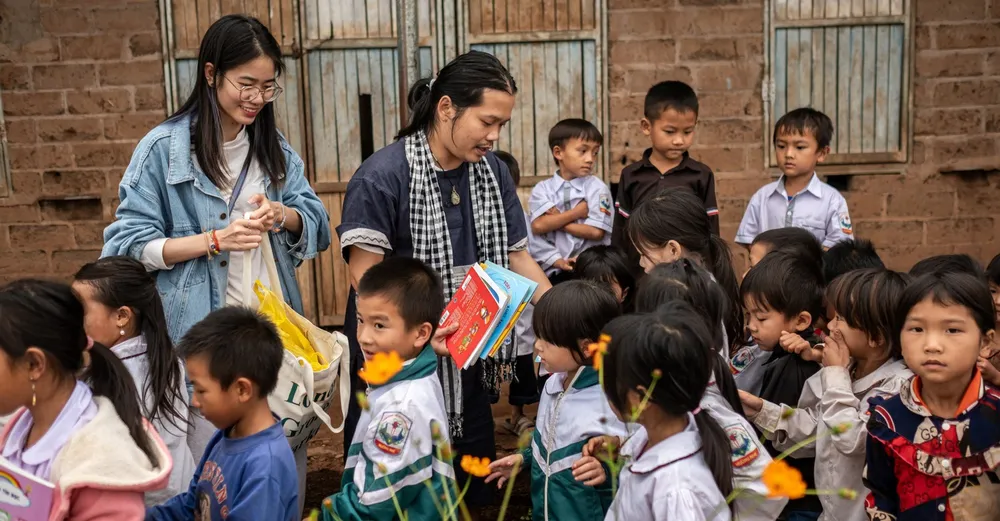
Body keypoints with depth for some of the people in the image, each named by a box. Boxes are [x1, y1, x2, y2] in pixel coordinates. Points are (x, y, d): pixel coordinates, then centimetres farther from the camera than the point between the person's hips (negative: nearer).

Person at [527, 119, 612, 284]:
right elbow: (538, 226, -11)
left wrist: (555, 221, -7)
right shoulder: (542, 189, 4)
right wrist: (579, 211, -12)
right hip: (552, 272, 1)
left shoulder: (597, 188, 0)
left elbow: (596, 232, -11)